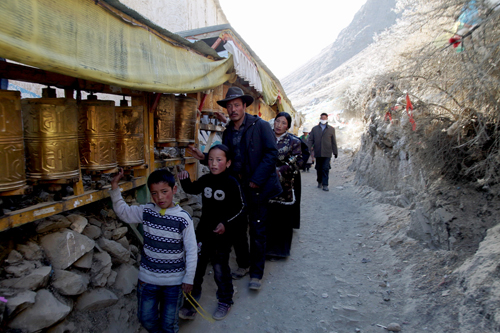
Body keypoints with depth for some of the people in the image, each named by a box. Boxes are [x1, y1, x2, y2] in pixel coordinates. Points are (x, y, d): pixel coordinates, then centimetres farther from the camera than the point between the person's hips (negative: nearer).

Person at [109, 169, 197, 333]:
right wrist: (115, 188, -7)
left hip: (174, 281, -3)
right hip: (147, 278, 3)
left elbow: (192, 251, -12)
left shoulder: (183, 218, -17)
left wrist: (189, 279, -8)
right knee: (146, 318, 18)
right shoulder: (146, 211, -7)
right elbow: (123, 212, 5)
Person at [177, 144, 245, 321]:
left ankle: (225, 301, 33)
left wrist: (226, 224, -21)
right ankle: (191, 301, 33)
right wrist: (185, 179, -6)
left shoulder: (232, 183, -15)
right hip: (203, 230, 4)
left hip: (222, 233, -4)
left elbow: (240, 209, -10)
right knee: (196, 265, 12)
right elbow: (191, 189, 15)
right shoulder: (205, 180, -2)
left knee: (221, 269, 9)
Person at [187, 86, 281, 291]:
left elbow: (271, 153, -12)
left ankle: (256, 274, 18)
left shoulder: (260, 126, -6)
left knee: (257, 231, 2)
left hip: (257, 188, -5)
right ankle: (242, 265, 33)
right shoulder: (228, 132, 11)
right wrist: (204, 157, -2)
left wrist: (256, 180, -16)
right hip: (236, 187, 6)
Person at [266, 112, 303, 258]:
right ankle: (269, 246, 20)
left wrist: (280, 171, -16)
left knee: (284, 217, 4)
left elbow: (298, 161, -7)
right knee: (269, 215, 5)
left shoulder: (294, 141, 0)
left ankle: (280, 248, 19)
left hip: (286, 184, -2)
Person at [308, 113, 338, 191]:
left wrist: (335, 152, 7)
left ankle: (325, 185, -5)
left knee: (325, 168, -8)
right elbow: (310, 140, 7)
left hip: (327, 153, -1)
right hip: (317, 153, 2)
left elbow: (333, 142, 9)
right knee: (318, 168, 9)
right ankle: (319, 182, 28)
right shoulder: (314, 129, 11)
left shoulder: (331, 129, 9)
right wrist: (309, 149, -6)